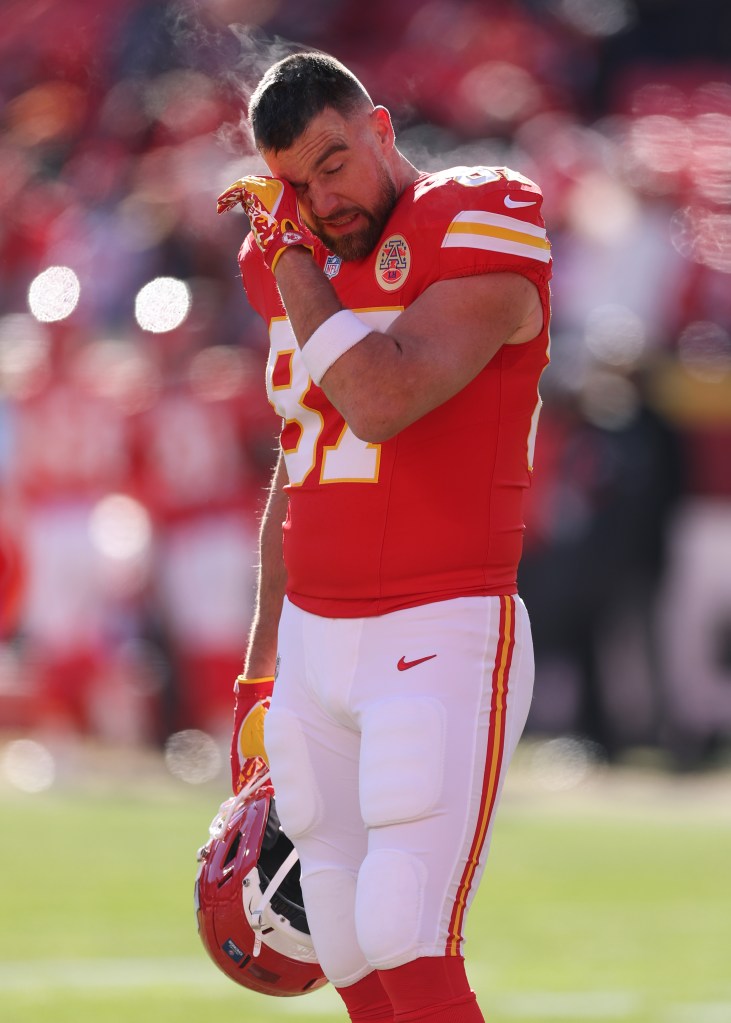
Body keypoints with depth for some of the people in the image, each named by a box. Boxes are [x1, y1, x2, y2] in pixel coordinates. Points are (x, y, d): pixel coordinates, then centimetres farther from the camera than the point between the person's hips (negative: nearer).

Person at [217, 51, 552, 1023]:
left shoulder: (478, 231, -11)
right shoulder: (306, 271, 12)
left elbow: (381, 403, -25)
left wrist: (290, 259, -14)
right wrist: (262, 674, 22)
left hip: (442, 641, -7)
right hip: (316, 645, 7)